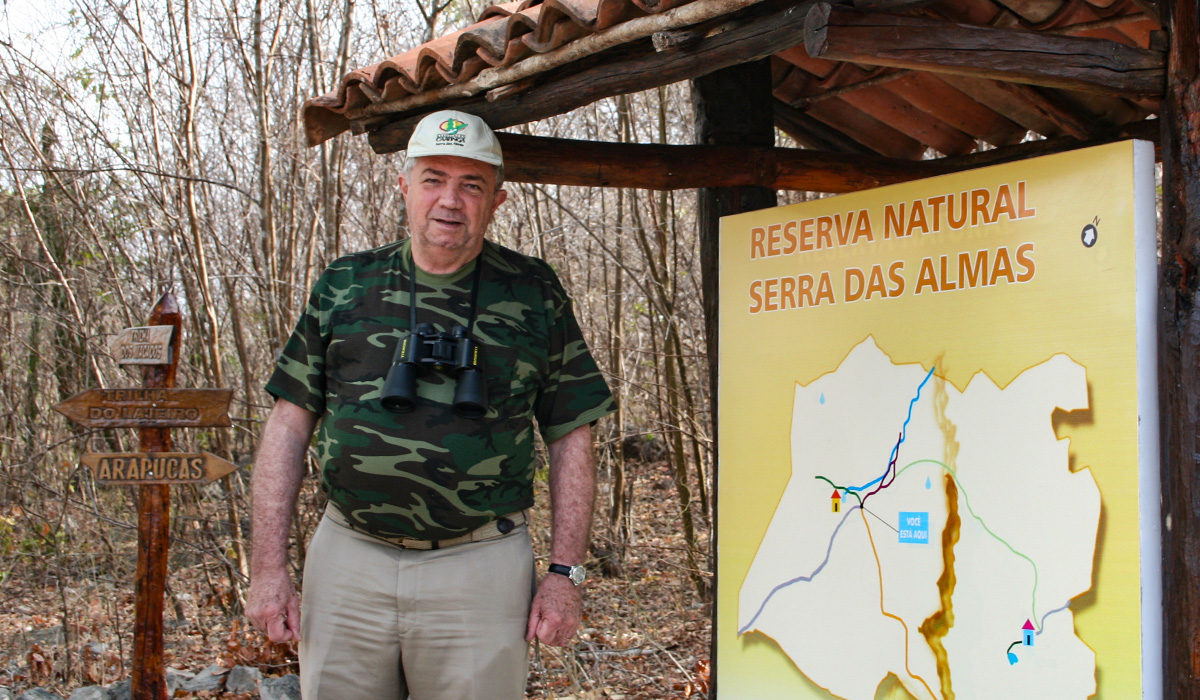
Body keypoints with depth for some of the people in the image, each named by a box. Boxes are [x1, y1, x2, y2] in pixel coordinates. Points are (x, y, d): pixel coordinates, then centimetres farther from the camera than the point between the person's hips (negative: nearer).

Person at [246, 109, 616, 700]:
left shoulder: (533, 294, 5)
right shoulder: (345, 285, 7)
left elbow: (571, 439, 6)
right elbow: (289, 426, 7)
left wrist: (564, 573, -1)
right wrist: (268, 567, 1)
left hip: (481, 565, -1)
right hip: (348, 559, 2)